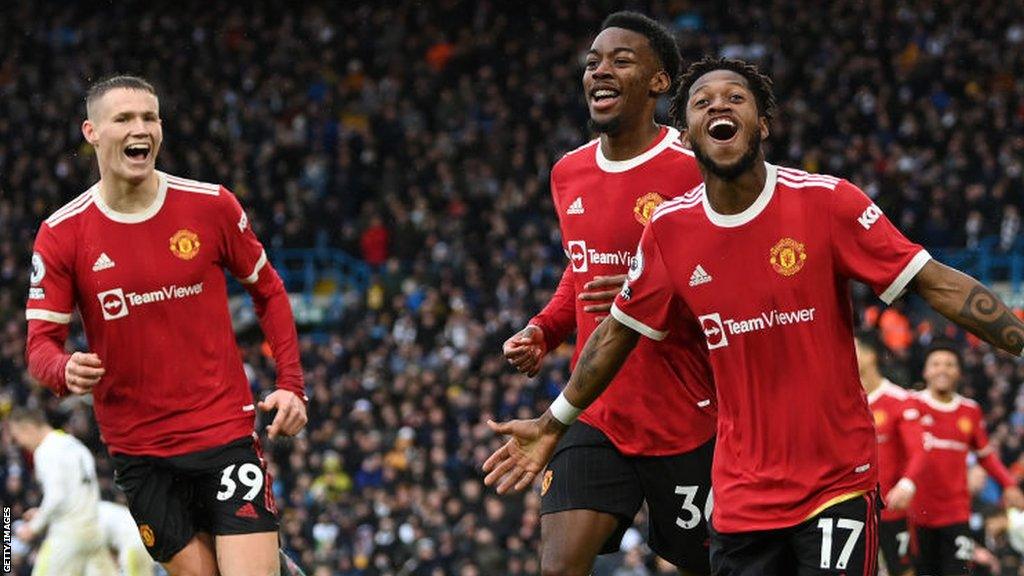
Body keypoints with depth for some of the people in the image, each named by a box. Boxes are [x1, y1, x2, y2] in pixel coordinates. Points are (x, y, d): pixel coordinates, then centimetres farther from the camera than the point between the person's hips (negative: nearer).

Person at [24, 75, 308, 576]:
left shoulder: (211, 205, -2)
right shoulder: (61, 234, -3)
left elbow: (268, 291, 10)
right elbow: (41, 341, -2)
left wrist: (291, 384, 0)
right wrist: (66, 371, -26)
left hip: (226, 431, 0)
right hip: (137, 449, 1)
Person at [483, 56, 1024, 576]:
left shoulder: (826, 202, -8)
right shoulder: (669, 231, 2)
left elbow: (936, 283, -9)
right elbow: (619, 332, 16)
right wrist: (551, 425, 20)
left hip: (838, 479, -3)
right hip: (740, 496, 3)